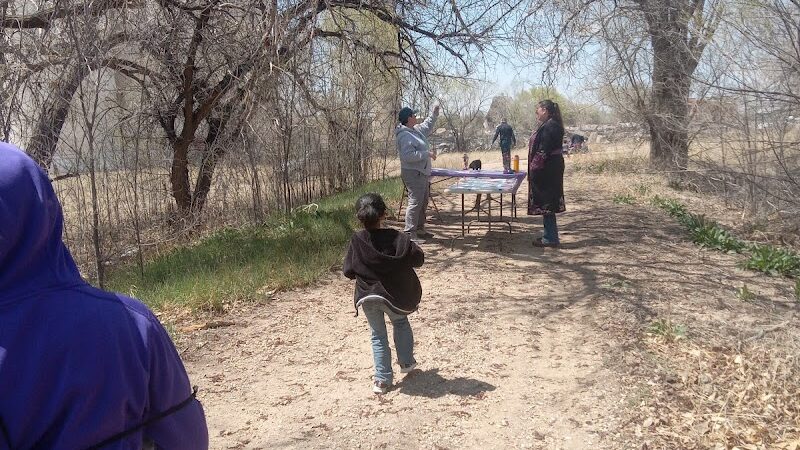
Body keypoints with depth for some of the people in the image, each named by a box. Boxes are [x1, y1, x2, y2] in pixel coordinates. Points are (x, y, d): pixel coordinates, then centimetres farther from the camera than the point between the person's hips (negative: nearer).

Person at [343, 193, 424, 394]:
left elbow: (348, 271, -4)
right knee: (401, 322, 30)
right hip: (394, 296, 0)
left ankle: (382, 379, 18)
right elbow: (418, 259, -4)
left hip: (367, 297, 0)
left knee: (378, 336, 16)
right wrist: (414, 247, 15)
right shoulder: (397, 238, -13)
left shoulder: (357, 241, -11)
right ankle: (406, 362, 38)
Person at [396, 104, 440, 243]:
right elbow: (409, 156, -29)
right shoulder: (405, 136, -20)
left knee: (423, 202, 17)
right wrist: (427, 154, -23)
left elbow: (427, 127, 34)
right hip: (413, 174, -11)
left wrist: (435, 114, 28)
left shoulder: (416, 130, 12)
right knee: (415, 202, -12)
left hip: (422, 173, 11)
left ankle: (420, 229, 28)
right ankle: (410, 233, -10)